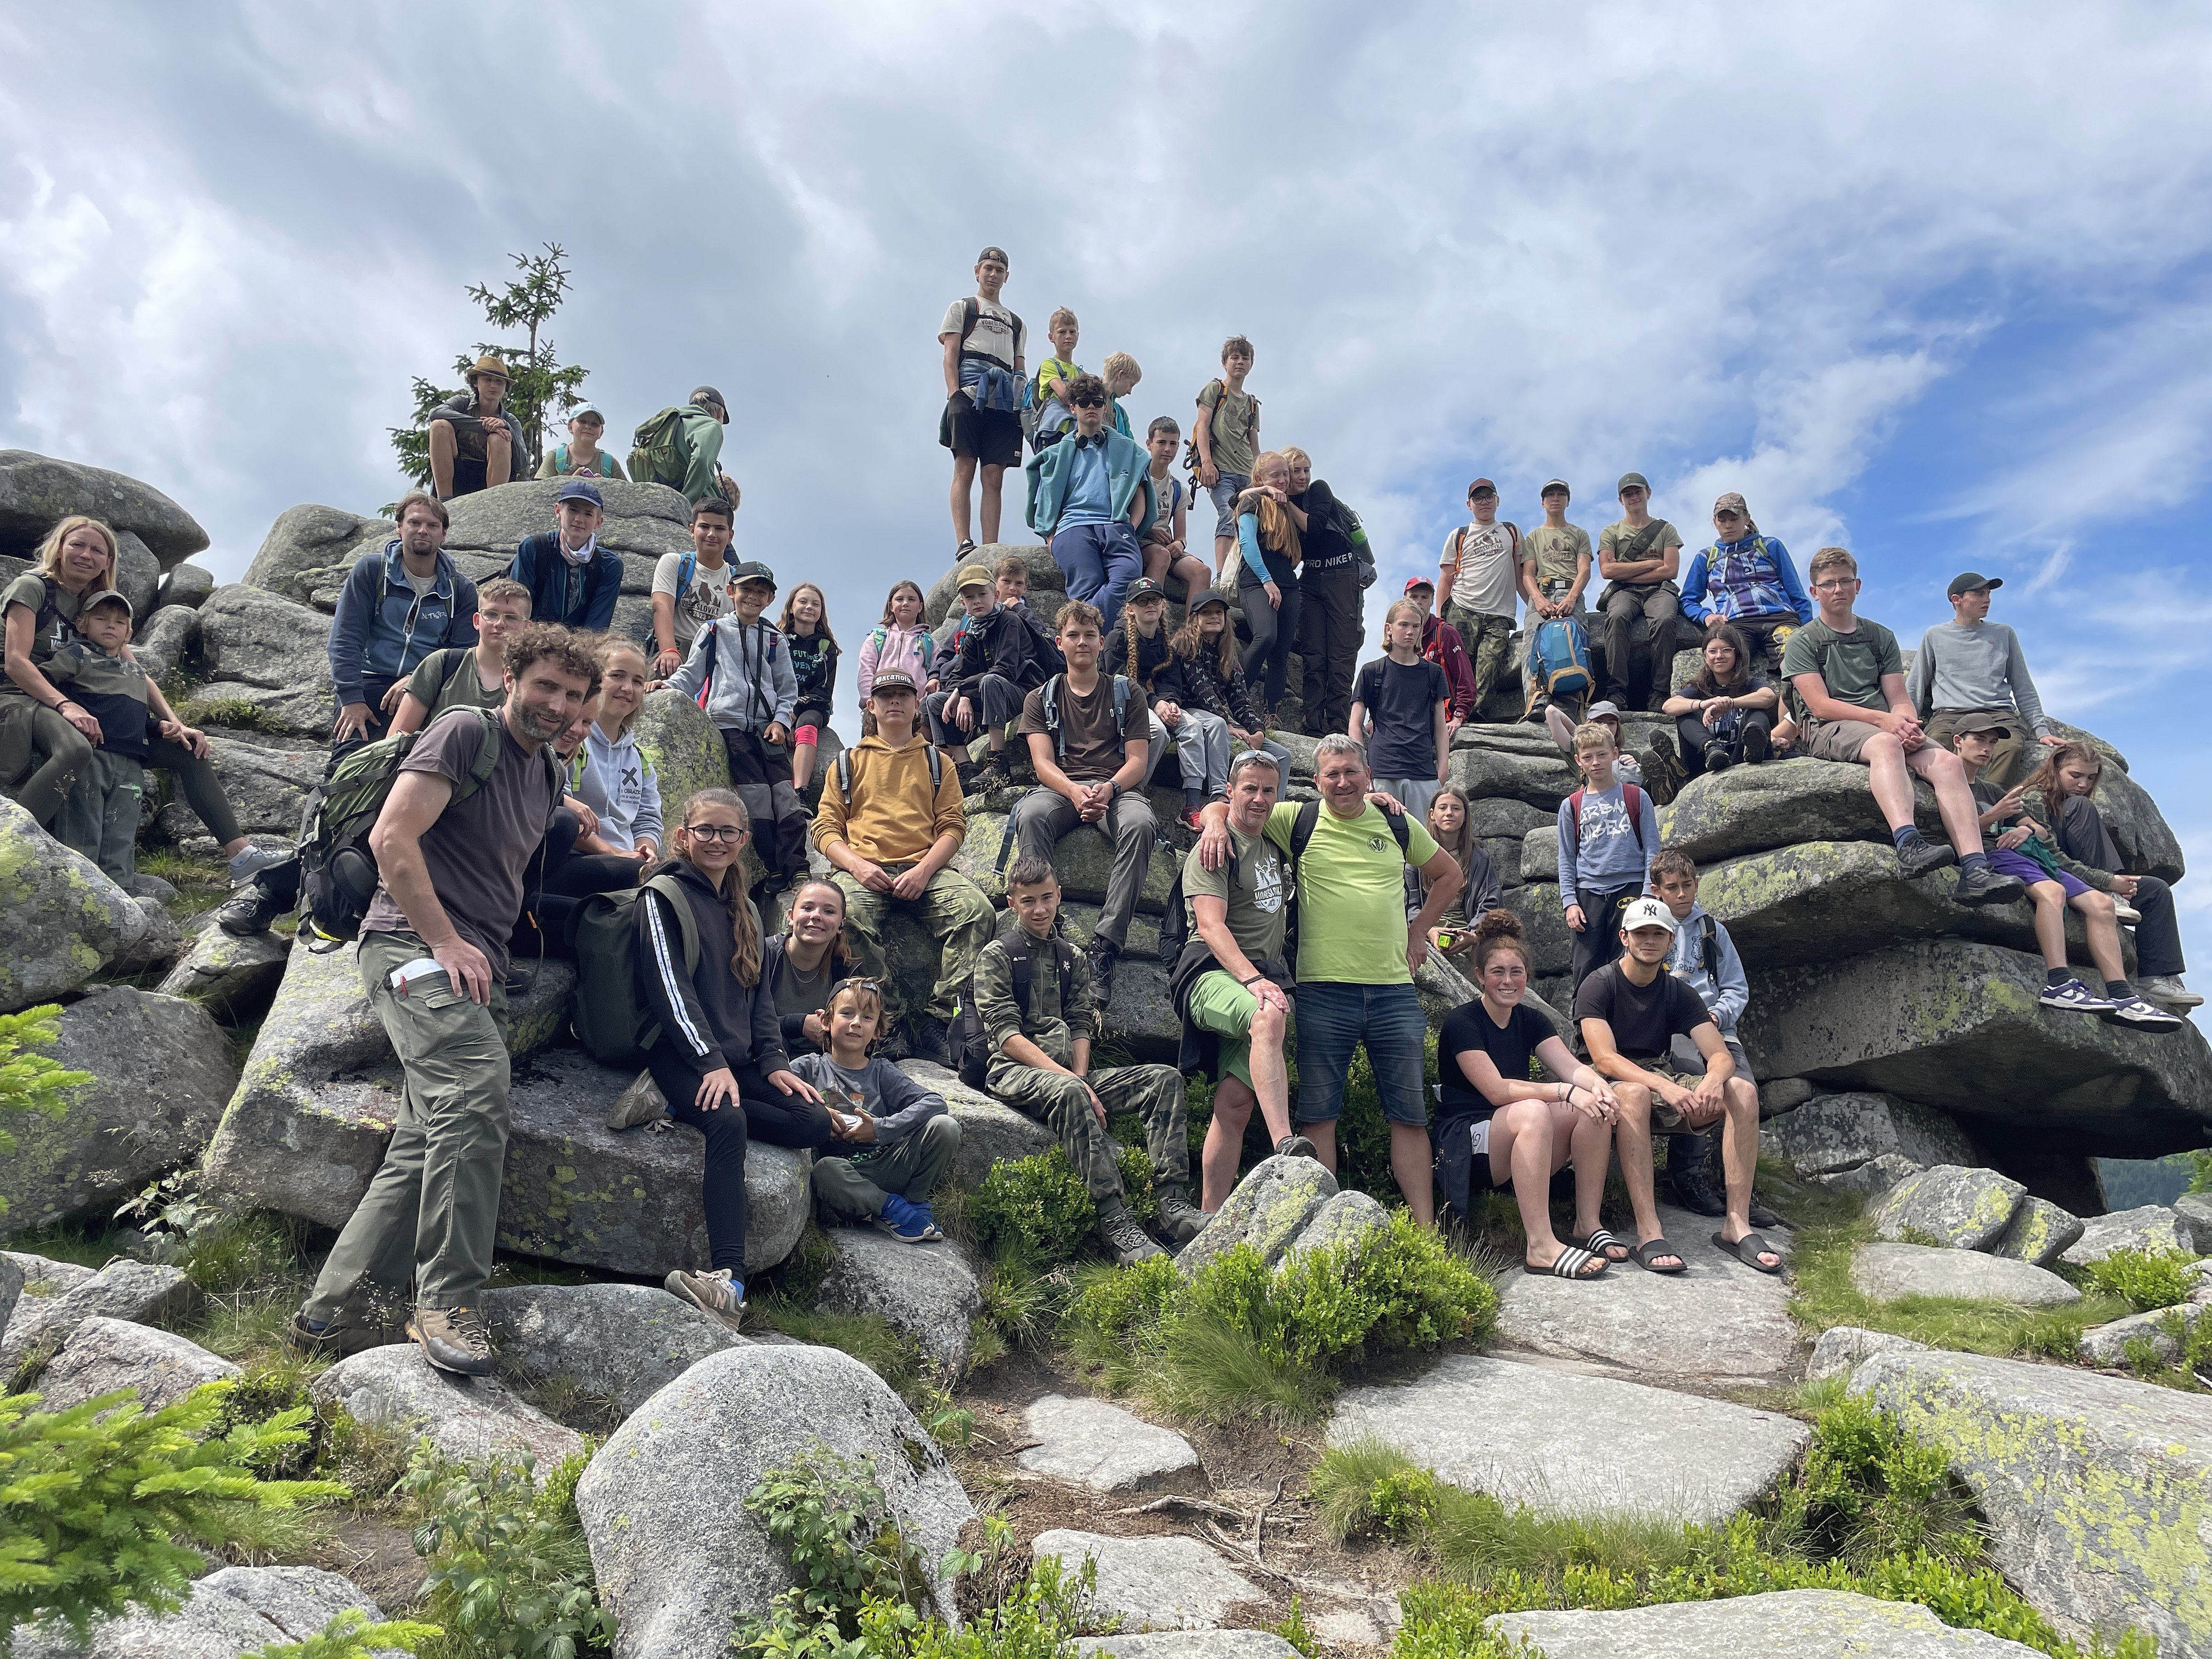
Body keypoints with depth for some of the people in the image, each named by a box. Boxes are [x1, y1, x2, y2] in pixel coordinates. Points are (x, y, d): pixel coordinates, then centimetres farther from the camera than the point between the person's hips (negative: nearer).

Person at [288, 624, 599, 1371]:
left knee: (425, 1149, 4)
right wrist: (446, 941, -15)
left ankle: (328, 1311, 13)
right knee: (477, 1091, -28)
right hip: (414, 946, -9)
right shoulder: (466, 732, -4)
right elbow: (391, 838, -13)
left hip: (477, 967, 9)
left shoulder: (551, 775, 21)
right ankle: (447, 1301, -21)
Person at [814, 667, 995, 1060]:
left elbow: (953, 825, 10)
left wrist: (923, 870, -10)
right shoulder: (849, 763, 22)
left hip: (927, 870, 1)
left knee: (976, 910, -31)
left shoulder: (936, 763, 22)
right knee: (848, 915, -36)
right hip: (864, 871, 0)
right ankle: (899, 1022, -27)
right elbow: (826, 828, 13)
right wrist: (857, 865, -9)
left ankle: (935, 1020, -27)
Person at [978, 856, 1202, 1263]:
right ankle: (1115, 1222, -41)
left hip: (1066, 1073, 6)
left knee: (1165, 1079, -12)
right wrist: (1069, 1079, -18)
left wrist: (1081, 1078, -10)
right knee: (1067, 1092, -40)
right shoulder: (997, 955, 2)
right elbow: (1007, 1036, -9)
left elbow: (1081, 1027, 12)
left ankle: (1173, 1205, -24)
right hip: (1014, 1072, -6)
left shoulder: (1073, 959, 21)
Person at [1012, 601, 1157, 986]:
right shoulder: (1042, 699, 18)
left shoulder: (1126, 693, 17)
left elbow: (1138, 761, 7)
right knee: (1030, 815, -36)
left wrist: (1109, 789, -17)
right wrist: (1074, 791, -20)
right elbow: (1043, 762, 4)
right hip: (1061, 788, 1)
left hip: (1117, 788, 0)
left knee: (1141, 824, -37)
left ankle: (1105, 945, -40)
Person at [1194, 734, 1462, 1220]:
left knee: (1410, 1113, 6)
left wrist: (1419, 930, 16)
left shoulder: (1399, 825, 10)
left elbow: (1448, 875, 25)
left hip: (1394, 988, 2)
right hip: (1324, 990, -2)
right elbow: (1222, 806, 9)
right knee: (1319, 1112, 2)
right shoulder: (1298, 820, 3)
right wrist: (1217, 823, -14)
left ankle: (1425, 1229, 13)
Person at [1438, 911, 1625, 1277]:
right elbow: (1497, 1090, -20)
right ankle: (1540, 1246, -37)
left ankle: (1588, 1225, -11)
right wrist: (1566, 1091, -27)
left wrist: (1599, 1086, -27)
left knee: (1596, 1106, -16)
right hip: (1465, 1143, -7)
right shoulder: (1462, 1023, -10)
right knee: (1532, 1111, -35)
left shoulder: (1529, 1021, 11)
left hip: (1522, 1150, 7)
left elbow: (1571, 1066, -5)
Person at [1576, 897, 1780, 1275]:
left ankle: (1737, 1224, -20)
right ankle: (1649, 1234, -43)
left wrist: (1713, 1080, -28)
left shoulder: (1678, 992, 8)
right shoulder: (1599, 985, -8)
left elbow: (1721, 1056, -3)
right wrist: (1665, 1087, -36)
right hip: (1610, 1087, -5)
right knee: (1635, 1094, -40)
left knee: (1743, 1091, -18)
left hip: (1664, 1081, 6)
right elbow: (1605, 1059, -21)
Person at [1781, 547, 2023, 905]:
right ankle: (1909, 844, -62)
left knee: (1947, 761, -25)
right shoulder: (1803, 642, 9)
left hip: (1886, 728, 5)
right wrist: (1881, 718, -17)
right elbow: (1820, 704, -5)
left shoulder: (1881, 637, 23)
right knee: (1886, 744, -39)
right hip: (1829, 730, -5)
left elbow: (1899, 699, 13)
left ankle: (1975, 872, -40)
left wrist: (1909, 726, -11)